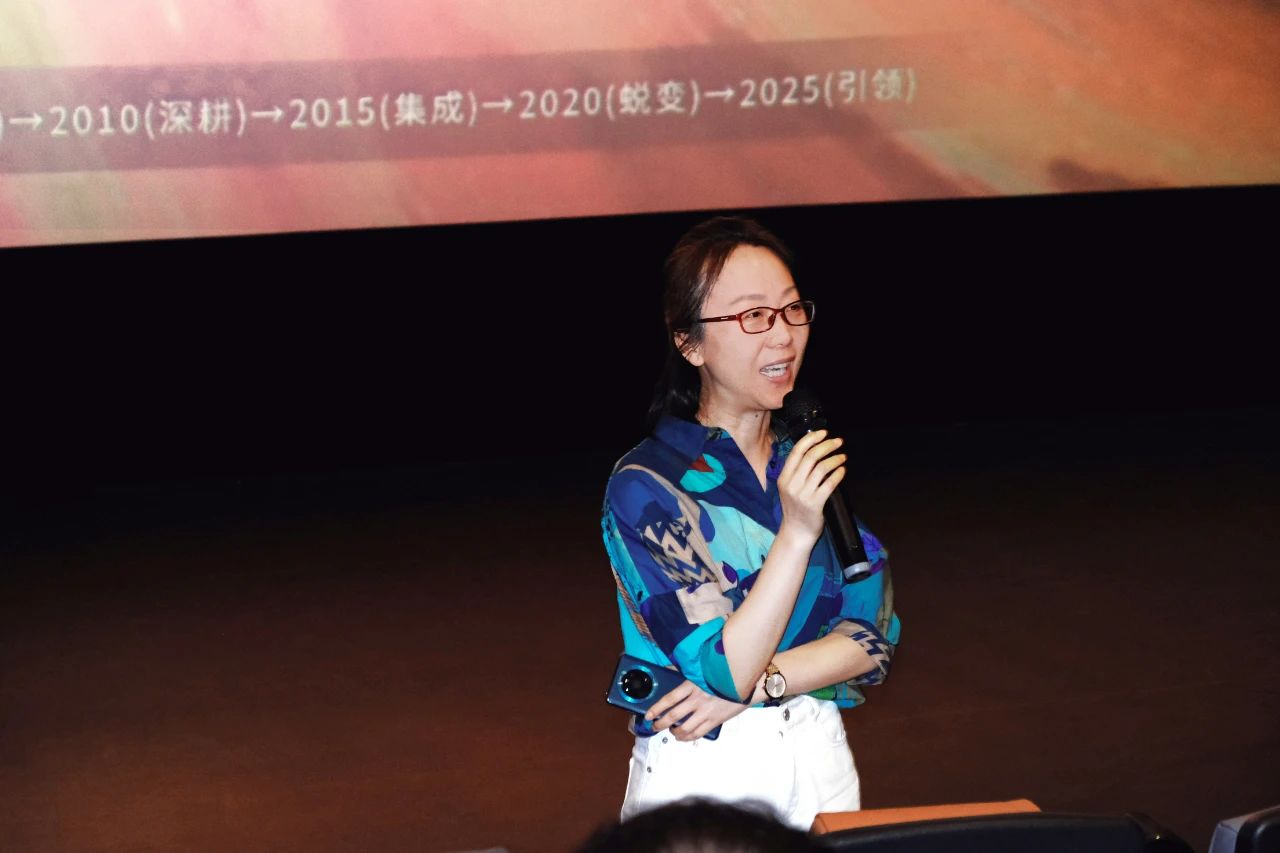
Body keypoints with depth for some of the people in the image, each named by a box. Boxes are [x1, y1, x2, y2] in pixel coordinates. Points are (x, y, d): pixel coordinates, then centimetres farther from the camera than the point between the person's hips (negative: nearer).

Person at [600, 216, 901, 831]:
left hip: (821, 757, 5)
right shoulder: (645, 487, -15)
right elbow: (724, 670, -20)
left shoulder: (812, 459, 3)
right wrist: (796, 533, -29)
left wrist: (756, 686, -17)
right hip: (702, 773, -5)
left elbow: (874, 635, -2)